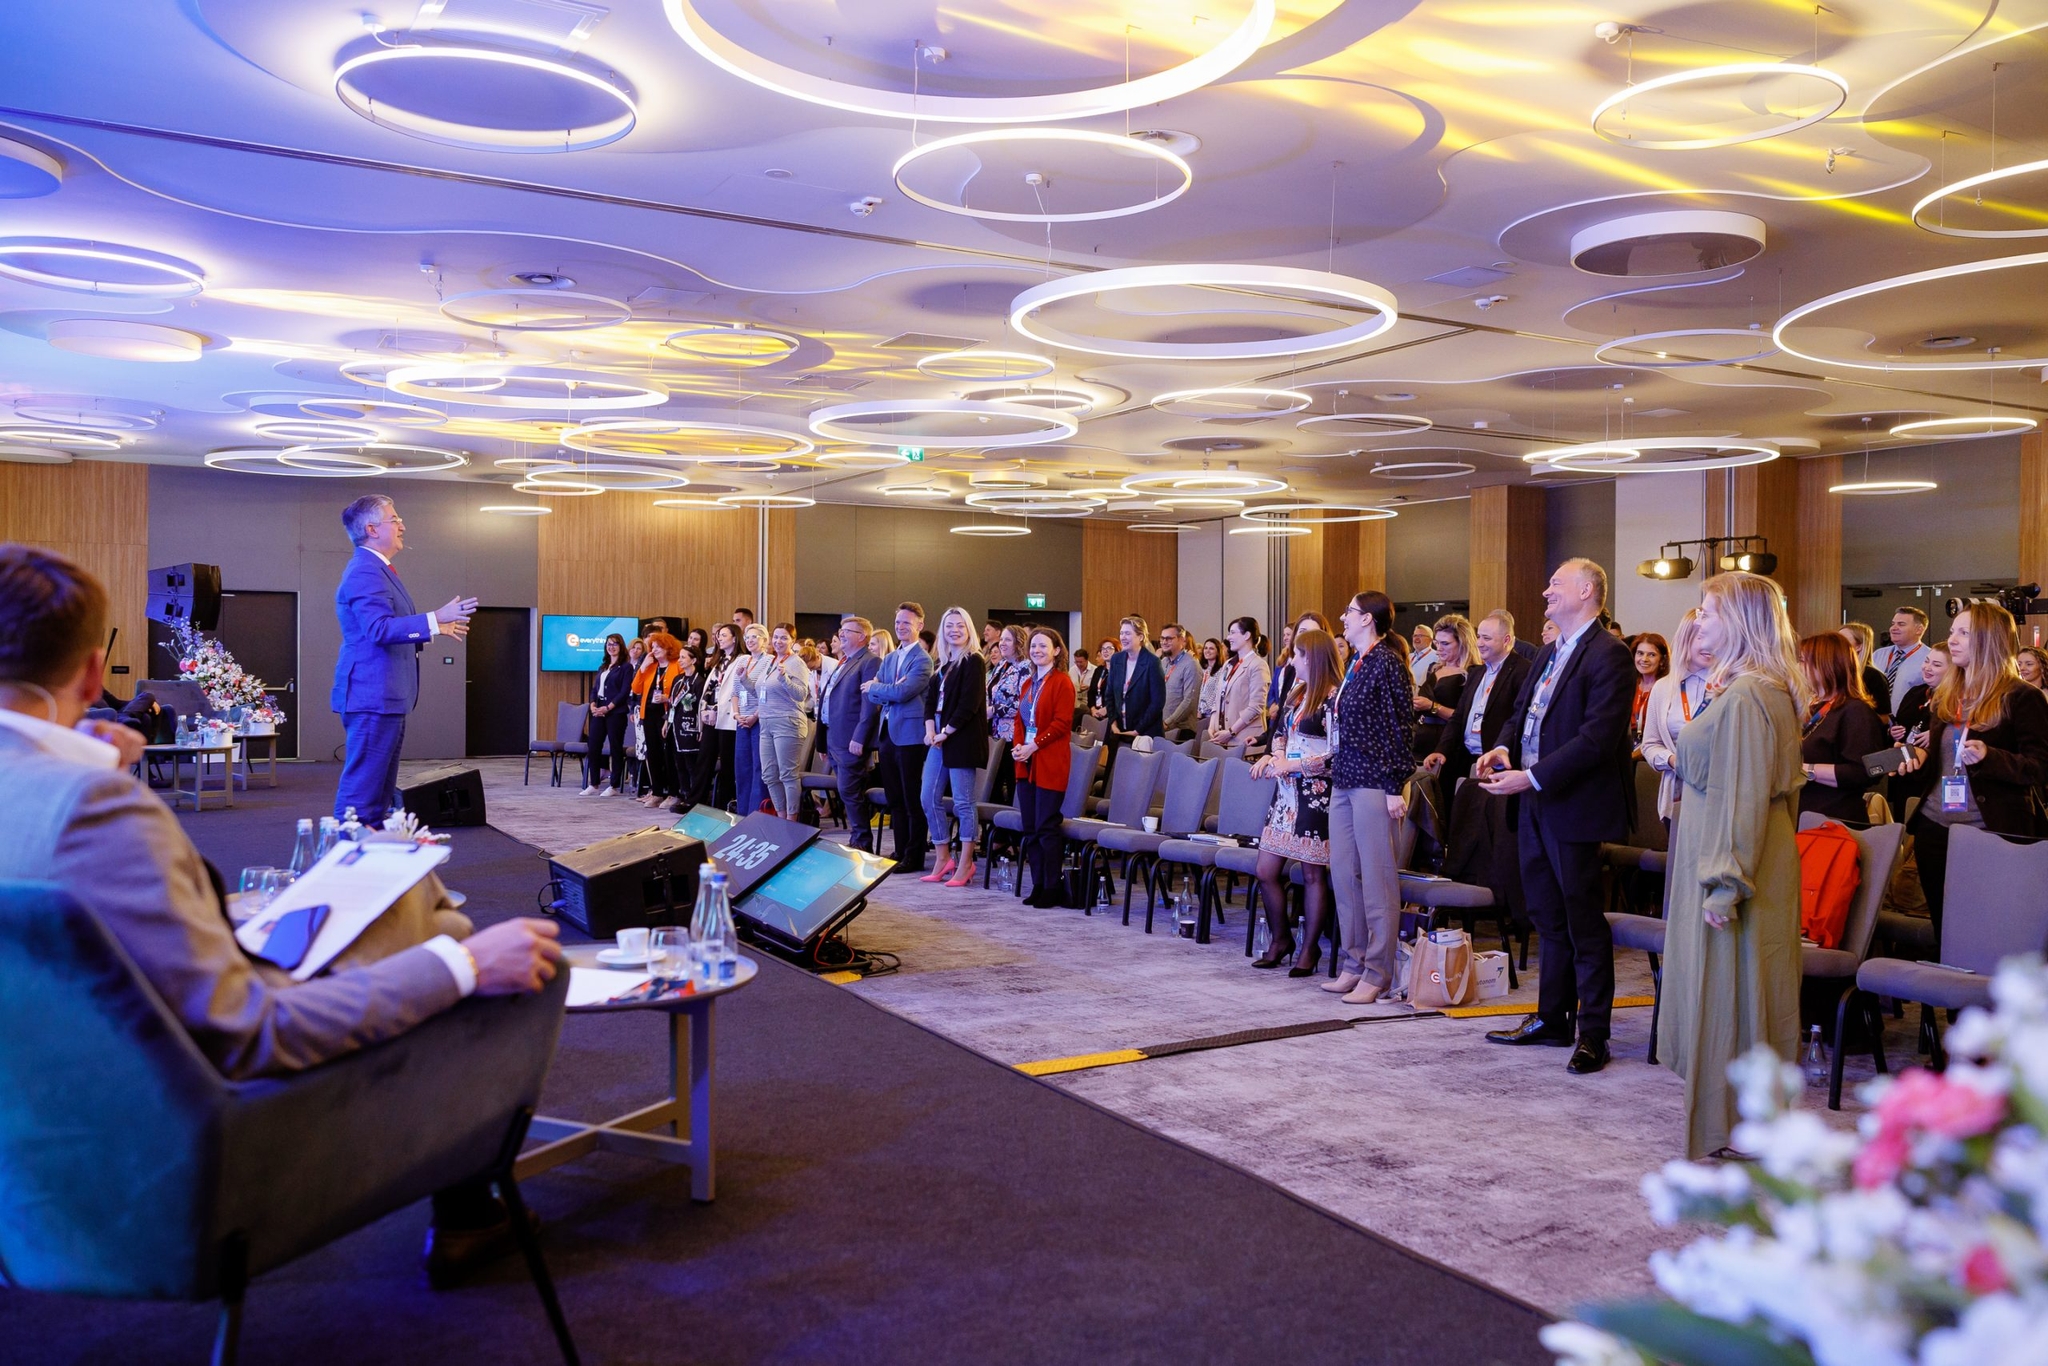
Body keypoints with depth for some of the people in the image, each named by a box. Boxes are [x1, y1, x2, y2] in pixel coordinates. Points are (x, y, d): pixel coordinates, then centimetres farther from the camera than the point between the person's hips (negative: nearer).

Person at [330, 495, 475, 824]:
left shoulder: (375, 569, 19)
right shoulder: (365, 571, -15)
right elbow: (380, 628, -26)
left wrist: (436, 628, 25)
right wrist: (435, 619, -27)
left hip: (384, 698, 11)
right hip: (373, 697, -11)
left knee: (379, 792, 15)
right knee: (362, 790, -8)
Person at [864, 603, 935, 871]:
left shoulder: (922, 660, -9)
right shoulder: (889, 659, 16)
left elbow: (903, 692, -20)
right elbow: (871, 694, 7)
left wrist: (874, 687, -5)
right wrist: (890, 690, -12)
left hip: (910, 735, -8)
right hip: (888, 735, 8)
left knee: (913, 801, -1)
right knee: (894, 799, 12)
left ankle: (914, 857, 5)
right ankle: (900, 852, 19)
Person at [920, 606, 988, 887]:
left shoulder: (974, 662, -7)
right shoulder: (942, 663, 16)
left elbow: (969, 704, -14)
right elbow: (931, 698, 13)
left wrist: (946, 733, -14)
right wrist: (930, 729, -3)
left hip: (961, 739, -8)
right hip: (938, 739, 8)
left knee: (963, 803, -3)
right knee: (930, 799, 7)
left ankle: (965, 864, 5)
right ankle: (945, 859, 17)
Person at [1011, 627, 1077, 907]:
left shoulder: (1062, 682, -7)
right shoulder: (1028, 684, 17)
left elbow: (1061, 723, -14)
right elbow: (1019, 719, 16)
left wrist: (1033, 746, -17)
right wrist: (1018, 745, -3)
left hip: (1050, 763, -8)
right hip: (1026, 763, 8)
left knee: (1046, 827, -7)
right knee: (1030, 828, 7)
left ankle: (1053, 889, 1)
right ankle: (1038, 885, 14)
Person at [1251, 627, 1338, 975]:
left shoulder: (1332, 698, -11)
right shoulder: (1297, 694, 15)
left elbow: (1336, 755, -17)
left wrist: (1292, 765, -15)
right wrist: (1272, 757, 5)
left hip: (1315, 796, -8)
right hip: (1287, 793, 8)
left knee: (1313, 874, 2)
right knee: (1266, 871, 7)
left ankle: (1309, 949, 14)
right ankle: (1280, 939, 25)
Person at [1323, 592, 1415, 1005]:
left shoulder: (1387, 662, -11)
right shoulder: (1357, 663, 15)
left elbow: (1400, 726, -13)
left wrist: (1396, 788, -16)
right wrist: (1331, 765, 19)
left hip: (1372, 783, -9)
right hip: (1345, 781, 9)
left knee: (1376, 877, -3)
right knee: (1343, 874, 11)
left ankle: (1378, 974, 3)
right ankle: (1354, 965, 20)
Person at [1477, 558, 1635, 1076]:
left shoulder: (1608, 654, -13)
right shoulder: (1548, 655, 16)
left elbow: (1598, 737, -21)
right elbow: (1520, 713, 21)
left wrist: (1532, 777, -23)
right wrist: (1504, 748, -1)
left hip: (1574, 806, -9)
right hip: (1535, 804, 9)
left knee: (1583, 921, -1)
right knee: (1548, 917, 16)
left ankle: (1593, 1034, 9)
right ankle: (1551, 1018, 27)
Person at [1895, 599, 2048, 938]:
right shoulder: (1944, 697, 15)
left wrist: (1989, 757, -26)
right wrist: (1918, 755, 4)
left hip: (1990, 833, -6)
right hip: (1934, 828, 6)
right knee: (1942, 930, 11)